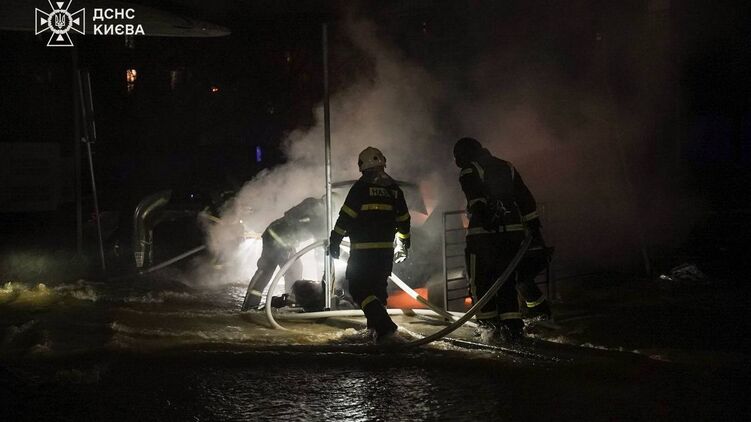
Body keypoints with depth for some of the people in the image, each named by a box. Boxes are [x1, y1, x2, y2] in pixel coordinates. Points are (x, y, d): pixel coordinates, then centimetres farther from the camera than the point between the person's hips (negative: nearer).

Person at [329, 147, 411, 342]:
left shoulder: (361, 187, -9)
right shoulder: (394, 189, 9)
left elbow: (346, 216, -11)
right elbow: (404, 220, 15)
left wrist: (334, 241, -2)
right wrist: (403, 245, 27)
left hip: (362, 250, -6)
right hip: (386, 249, 6)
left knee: (359, 289, -5)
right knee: (378, 286, 21)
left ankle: (384, 324, -19)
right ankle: (375, 326, 28)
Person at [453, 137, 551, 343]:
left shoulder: (469, 171, 3)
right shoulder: (507, 168, 21)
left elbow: (476, 194, -18)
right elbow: (526, 198, 17)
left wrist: (480, 211, -32)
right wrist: (534, 228, 17)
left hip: (484, 234, -5)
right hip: (514, 232, 6)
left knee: (481, 280, 5)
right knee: (507, 279, 11)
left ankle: (489, 325, 5)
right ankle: (512, 325, 3)